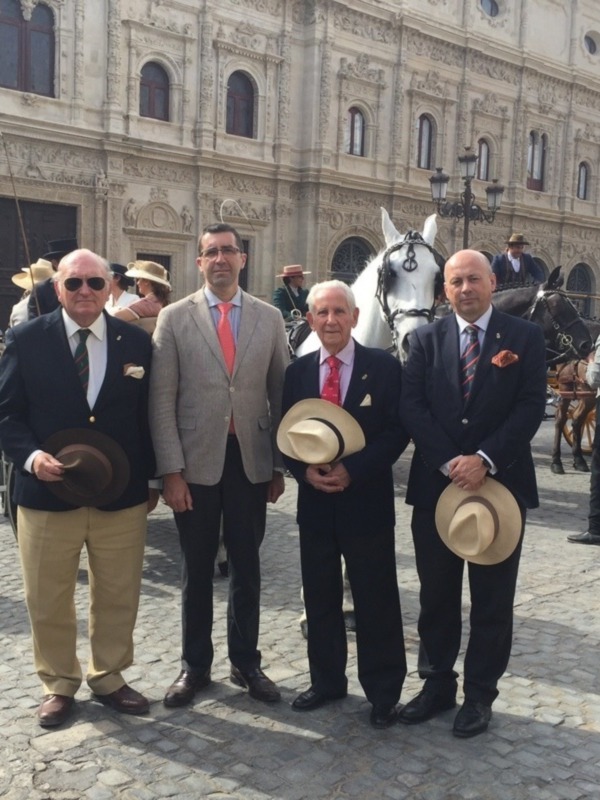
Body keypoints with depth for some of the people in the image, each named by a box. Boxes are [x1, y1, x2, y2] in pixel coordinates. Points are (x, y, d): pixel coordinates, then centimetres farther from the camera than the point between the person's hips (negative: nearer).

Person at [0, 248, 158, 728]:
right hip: (47, 494, -1)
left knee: (118, 598, 14)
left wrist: (150, 479, 7)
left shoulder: (138, 342, 2)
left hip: (120, 495, 2)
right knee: (48, 601, 12)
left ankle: (109, 679, 35)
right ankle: (59, 686, 33)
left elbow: (149, 416, 8)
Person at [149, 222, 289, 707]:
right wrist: (171, 470, -10)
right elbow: (162, 400, -5)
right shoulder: (175, 318, -1)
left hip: (251, 461, 2)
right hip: (195, 462, -1)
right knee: (197, 569, 11)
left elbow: (280, 395, 6)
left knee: (247, 567, 12)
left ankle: (246, 662, 28)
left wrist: (280, 465, 4)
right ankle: (195, 665, 27)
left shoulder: (269, 318, 4)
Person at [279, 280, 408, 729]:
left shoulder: (384, 367, -5)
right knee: (320, 598, 13)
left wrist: (352, 470, -19)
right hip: (315, 502, 4)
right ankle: (326, 680, 30)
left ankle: (383, 692, 21)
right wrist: (304, 470, -12)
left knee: (376, 599, 6)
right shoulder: (297, 372, 6)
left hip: (367, 500, -3)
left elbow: (397, 431, -9)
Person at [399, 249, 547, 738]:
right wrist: (450, 463, -15)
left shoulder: (525, 337, 1)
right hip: (436, 483, 2)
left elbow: (531, 407, -8)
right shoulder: (426, 340, 6)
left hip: (500, 483, -2)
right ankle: (438, 683, 29)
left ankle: (480, 693, 24)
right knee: (436, 595, 12)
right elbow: (412, 406, -4)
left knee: (492, 599, 8)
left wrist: (485, 460, -18)